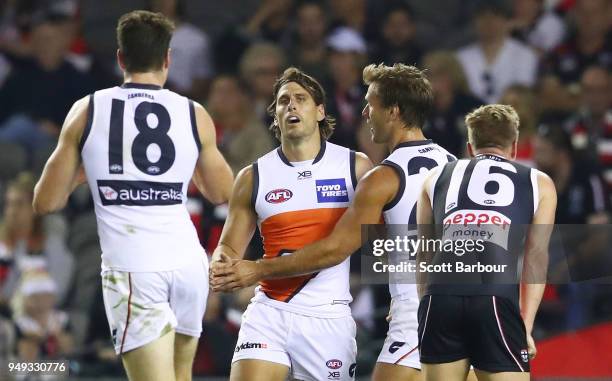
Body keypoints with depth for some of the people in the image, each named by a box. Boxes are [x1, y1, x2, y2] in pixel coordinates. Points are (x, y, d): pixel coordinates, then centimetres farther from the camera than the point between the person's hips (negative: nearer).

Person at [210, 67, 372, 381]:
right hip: (269, 311, 0)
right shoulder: (253, 177, 6)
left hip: (329, 316, 0)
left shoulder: (356, 167, 3)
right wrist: (221, 263, -12)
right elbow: (230, 247, 11)